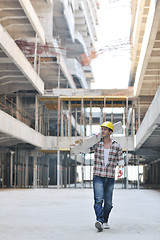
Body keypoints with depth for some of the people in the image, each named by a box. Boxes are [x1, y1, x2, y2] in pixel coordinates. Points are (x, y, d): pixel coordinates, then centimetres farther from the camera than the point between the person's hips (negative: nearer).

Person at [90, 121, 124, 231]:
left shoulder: (116, 146, 4)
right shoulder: (96, 144, 4)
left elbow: (120, 159, 8)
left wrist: (121, 168, -9)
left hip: (110, 178, 1)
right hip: (98, 177, -1)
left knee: (108, 202, 7)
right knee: (98, 200, -17)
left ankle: (105, 221, 23)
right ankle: (99, 221, -25)